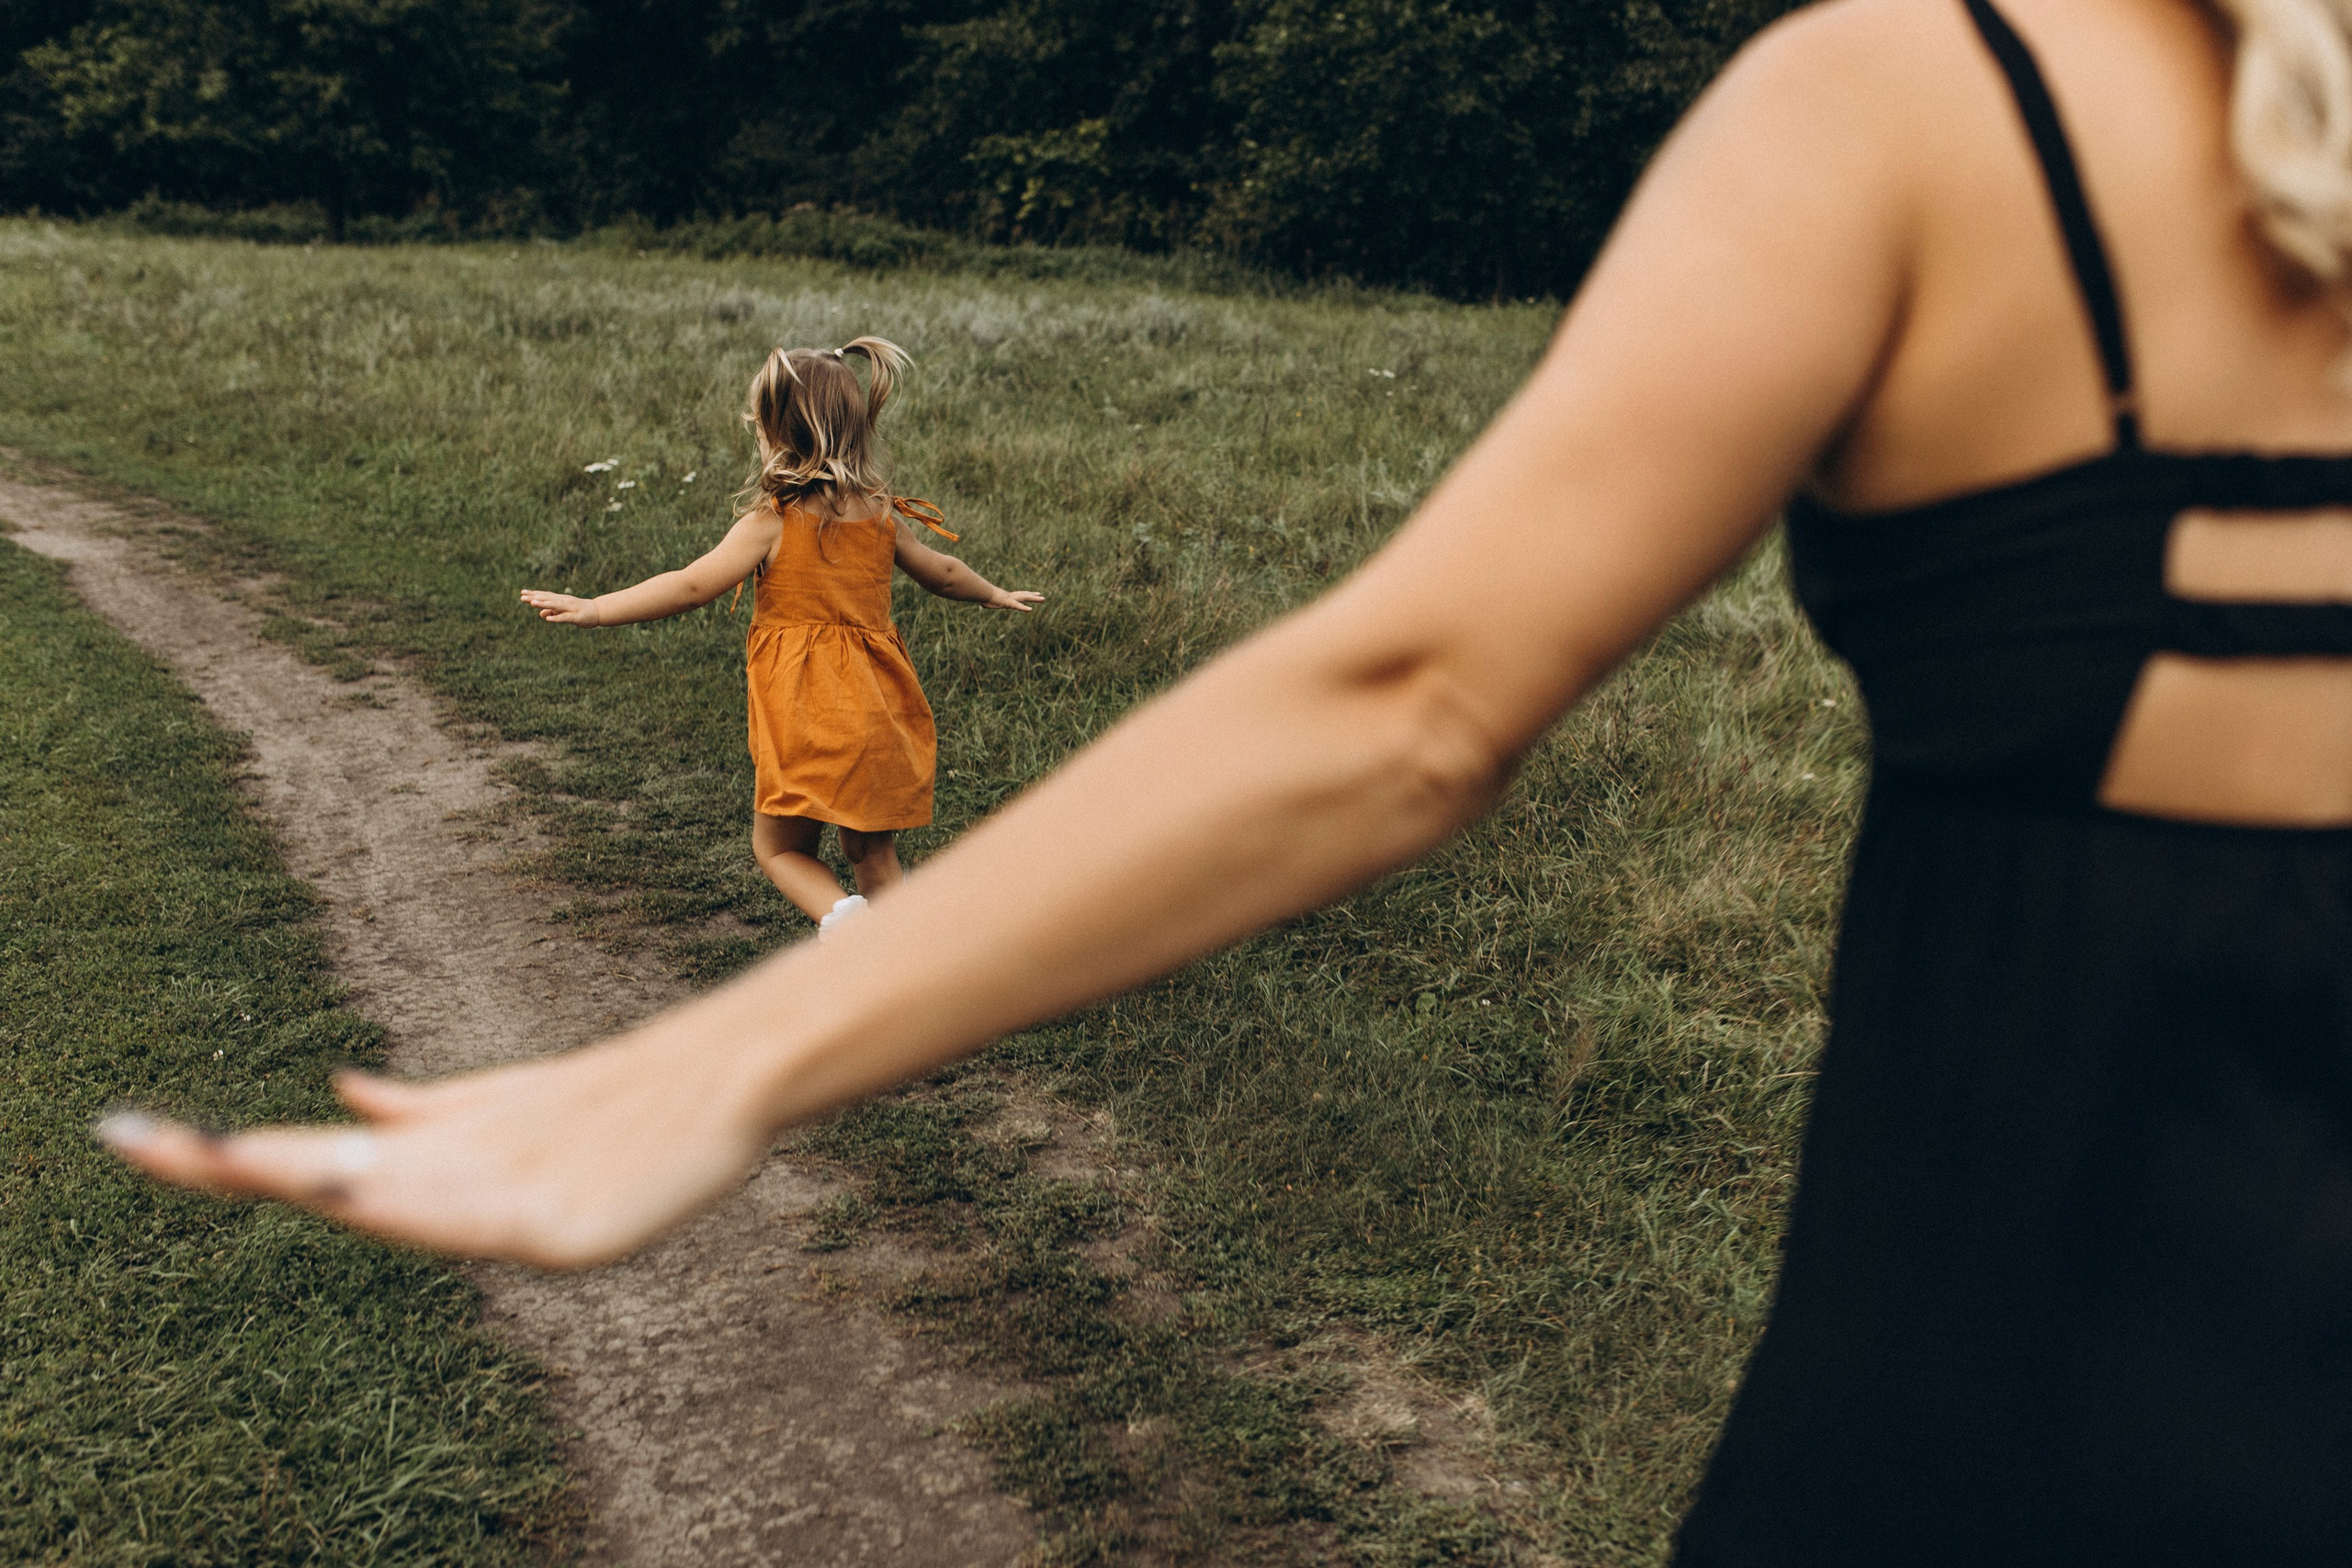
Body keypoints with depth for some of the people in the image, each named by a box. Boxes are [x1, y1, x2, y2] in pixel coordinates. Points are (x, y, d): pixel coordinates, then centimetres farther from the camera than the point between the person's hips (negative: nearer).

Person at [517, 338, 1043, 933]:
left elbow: (692, 586, -16)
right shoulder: (883, 517, 6)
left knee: (779, 847, 13)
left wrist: (593, 610, -12)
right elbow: (943, 573, 23)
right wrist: (996, 595, 43)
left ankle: (842, 915, -14)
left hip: (803, 722, -5)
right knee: (874, 856, 18)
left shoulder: (772, 522, -11)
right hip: (878, 722, 5)